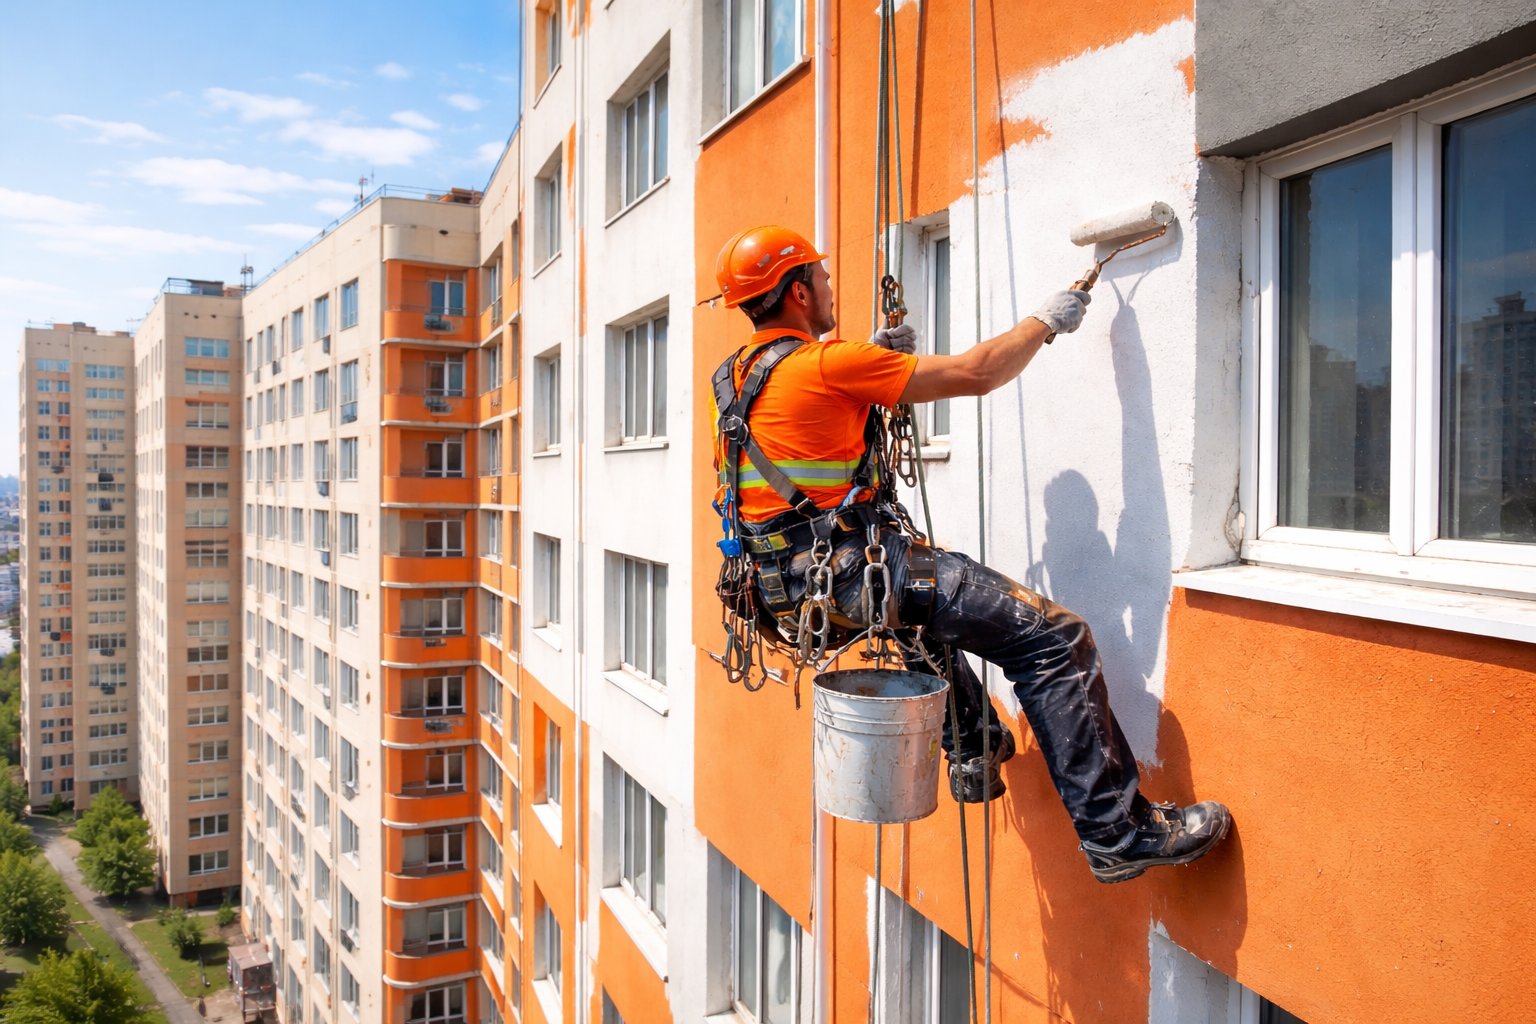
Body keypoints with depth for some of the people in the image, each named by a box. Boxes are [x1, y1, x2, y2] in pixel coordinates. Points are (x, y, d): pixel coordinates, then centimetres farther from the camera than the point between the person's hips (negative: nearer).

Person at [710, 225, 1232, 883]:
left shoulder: (736, 377, 11)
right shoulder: (825, 362, -14)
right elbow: (976, 374, -11)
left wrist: (873, 356, 19)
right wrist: (1047, 320, 5)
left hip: (787, 581, 10)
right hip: (850, 574, -10)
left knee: (929, 581, 38)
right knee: (1052, 637, -8)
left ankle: (974, 753, 41)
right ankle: (1120, 835, -2)